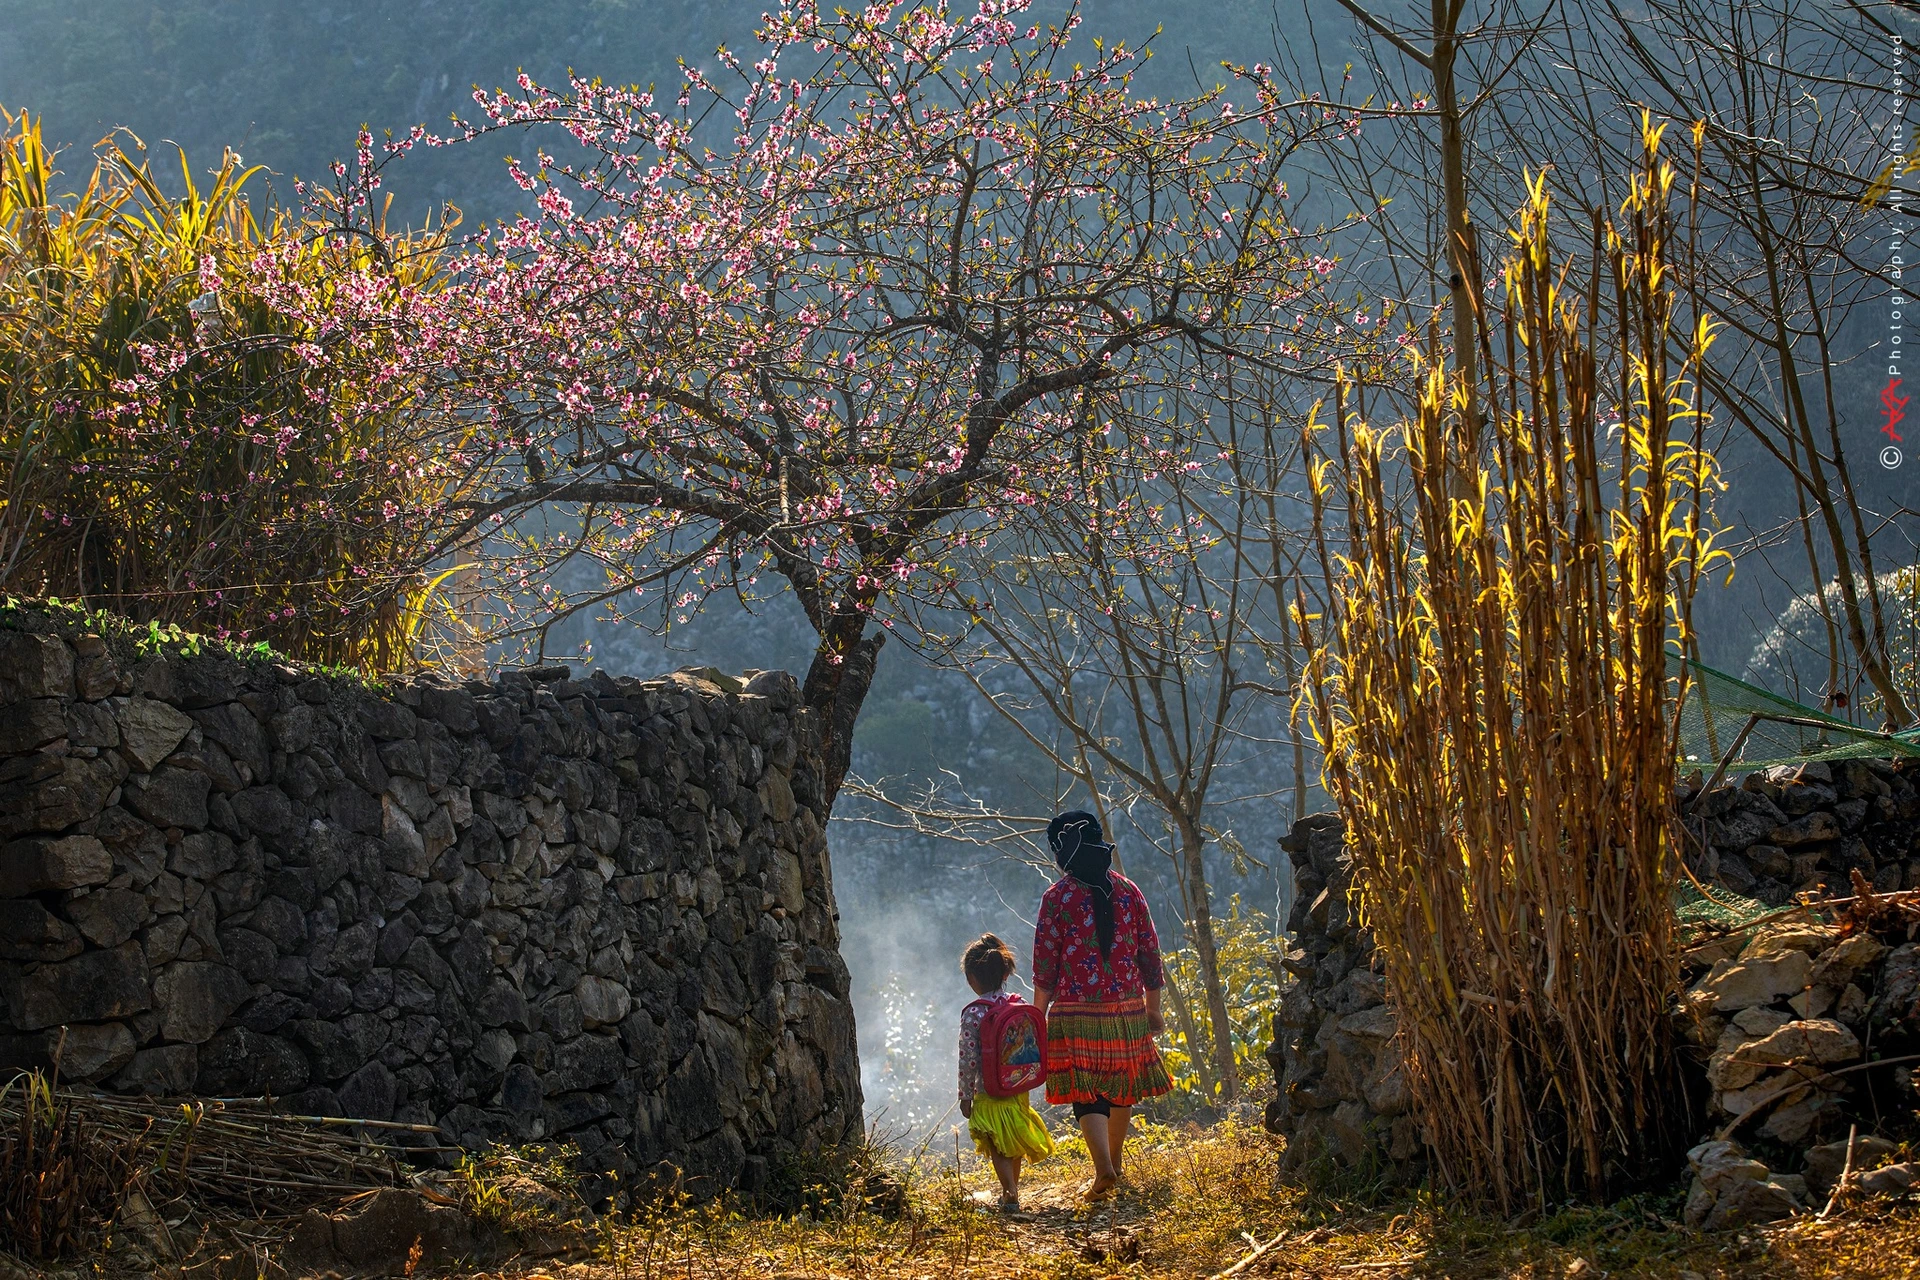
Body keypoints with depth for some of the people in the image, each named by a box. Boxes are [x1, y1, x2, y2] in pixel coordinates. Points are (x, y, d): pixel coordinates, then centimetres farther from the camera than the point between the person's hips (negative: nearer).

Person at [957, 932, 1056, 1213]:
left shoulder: (973, 1015, -16)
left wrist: (965, 1096, -6)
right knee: (1015, 1147, 22)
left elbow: (968, 1059, -15)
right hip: (1019, 1089, 5)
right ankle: (1011, 1188, 35)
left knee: (998, 1150, 5)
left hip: (989, 1092, -5)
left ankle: (1011, 1194, -8)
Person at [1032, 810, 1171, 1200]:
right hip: (1127, 1009, 4)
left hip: (1076, 1013, -4)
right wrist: (1153, 1009, 15)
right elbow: (1150, 953, 7)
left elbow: (1045, 963, -6)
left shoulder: (1058, 896, -6)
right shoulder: (1128, 891, 4)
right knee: (1121, 1088, 19)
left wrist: (1039, 1014, 2)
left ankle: (1104, 1169, -18)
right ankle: (1116, 1161, 31)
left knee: (1087, 1094, -2)